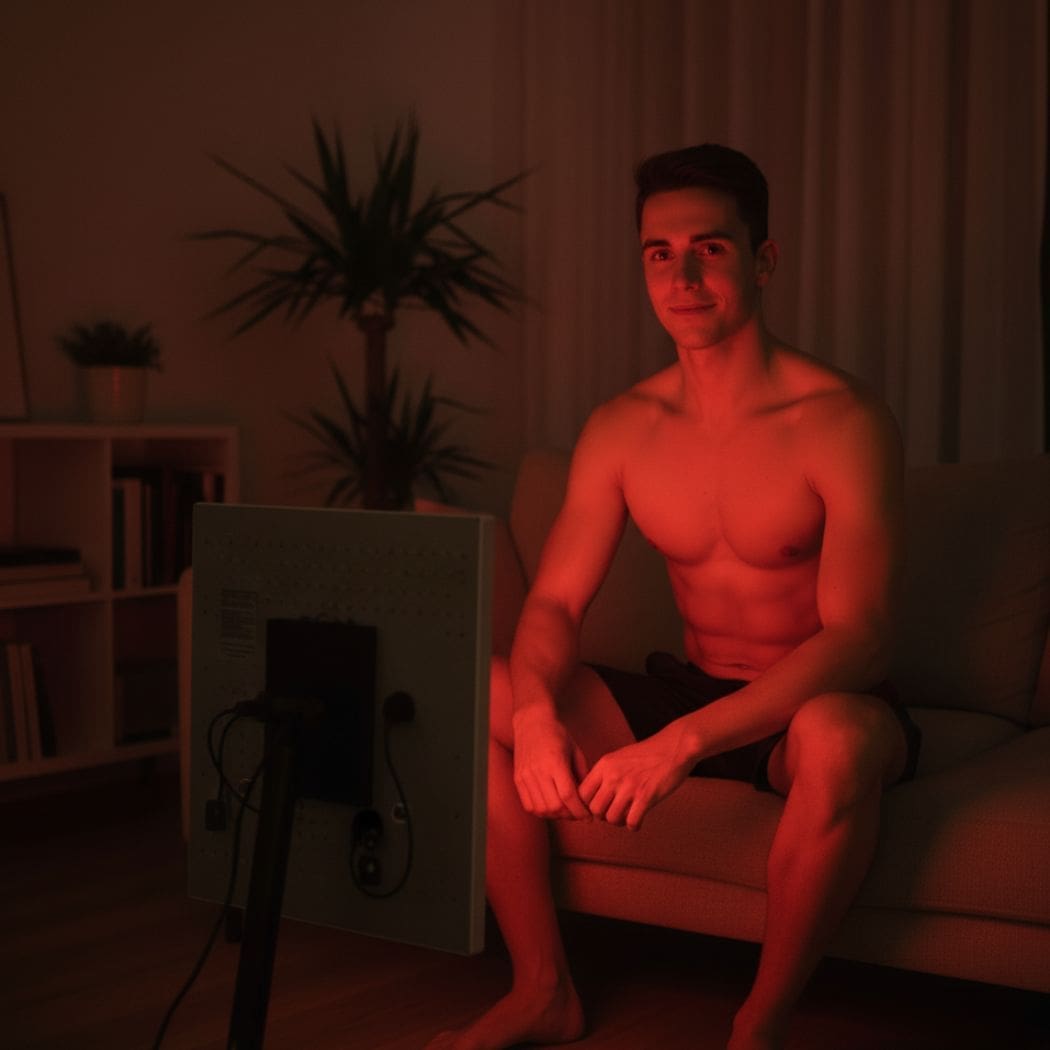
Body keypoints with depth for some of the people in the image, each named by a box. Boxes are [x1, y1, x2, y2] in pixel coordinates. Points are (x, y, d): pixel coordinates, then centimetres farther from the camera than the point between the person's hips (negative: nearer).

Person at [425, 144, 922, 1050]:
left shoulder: (842, 423, -17)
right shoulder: (622, 429, -1)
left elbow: (858, 636, -25)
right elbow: (553, 604, -3)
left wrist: (683, 740, -37)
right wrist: (537, 713, -27)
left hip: (809, 710, -5)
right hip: (687, 695, 5)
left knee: (839, 736, -41)